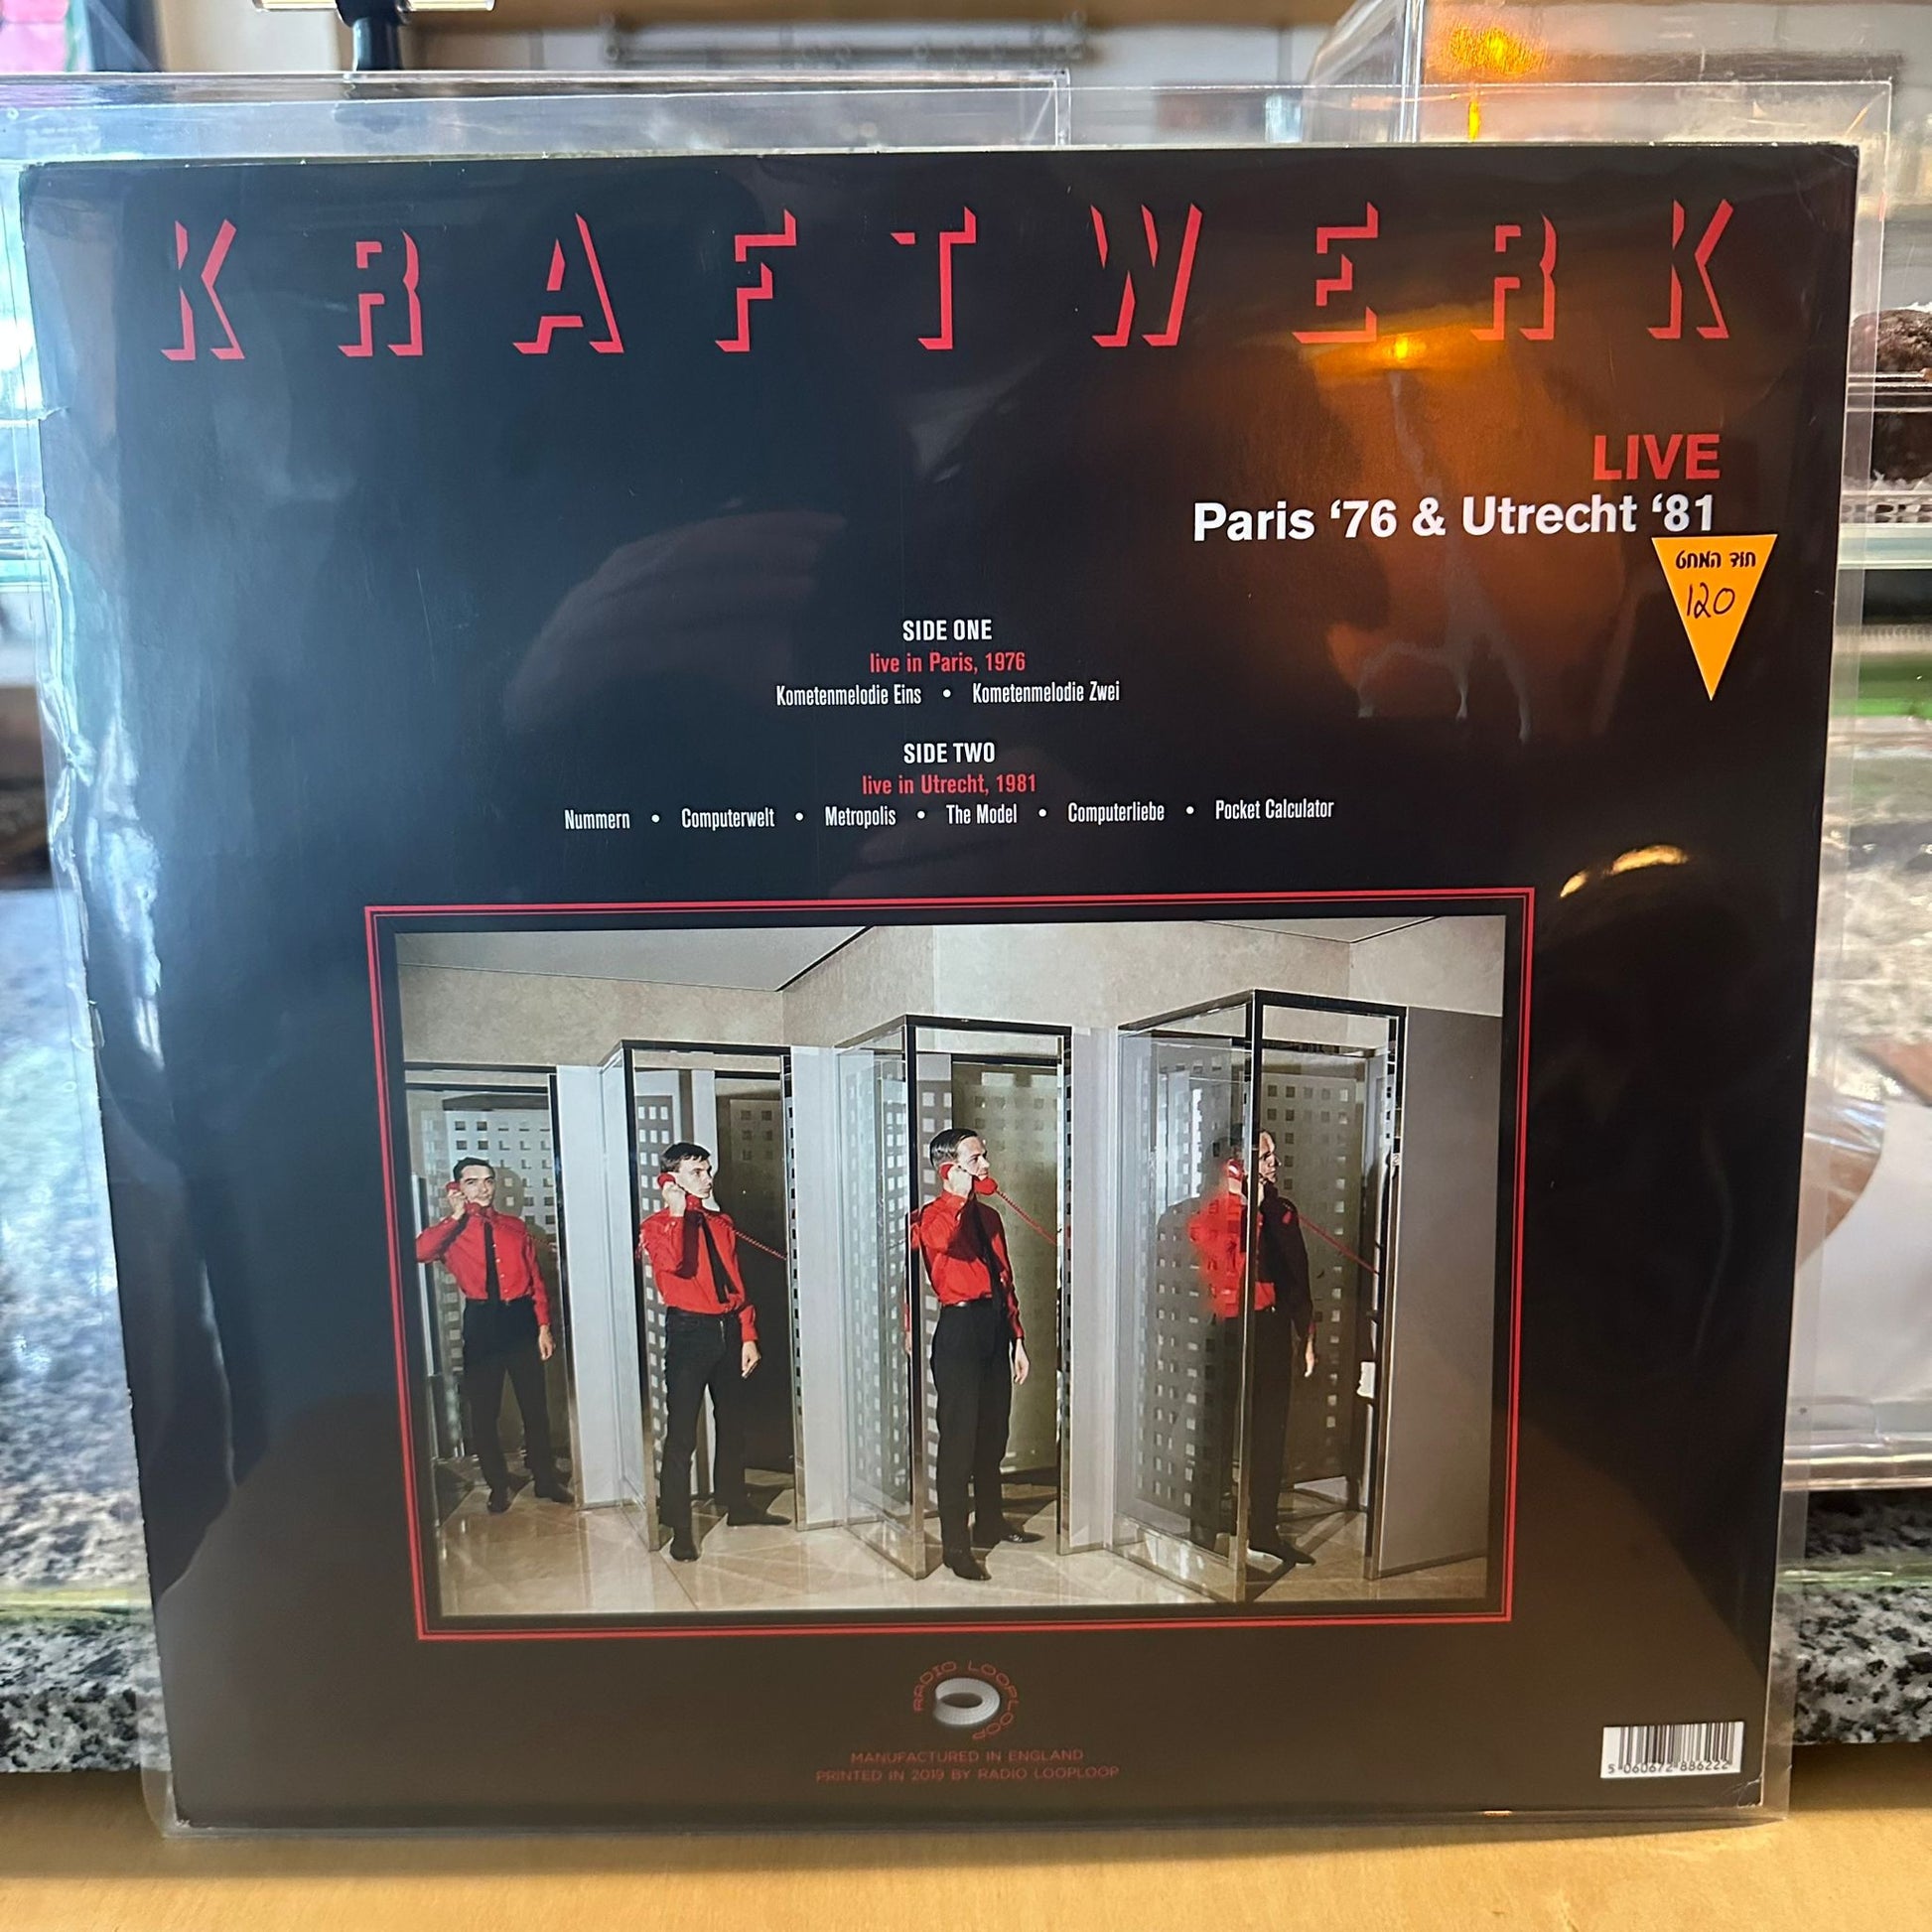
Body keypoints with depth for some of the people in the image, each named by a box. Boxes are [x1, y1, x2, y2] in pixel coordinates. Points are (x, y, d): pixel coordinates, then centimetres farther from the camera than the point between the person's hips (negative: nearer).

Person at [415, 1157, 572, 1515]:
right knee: (482, 1410, 4)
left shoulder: (516, 1227, 8)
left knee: (535, 1405, 8)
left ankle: (545, 1479, 23)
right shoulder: (454, 1230, 1)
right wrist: (456, 1215, -16)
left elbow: (536, 1278, 7)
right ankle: (498, 1486, 20)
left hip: (520, 1318, 2)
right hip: (481, 1321, -1)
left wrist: (543, 1326, 0)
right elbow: (419, 1251, -21)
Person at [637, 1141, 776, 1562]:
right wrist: (678, 1211, -21)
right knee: (682, 1432, -5)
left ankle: (735, 1503, 32)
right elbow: (670, 1263, -27)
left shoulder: (721, 1223, 13)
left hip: (728, 1329, 6)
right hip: (689, 1331, -6)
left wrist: (747, 1335, 8)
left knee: (732, 1422, 17)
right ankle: (678, 1527, 2)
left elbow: (737, 1283, 14)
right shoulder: (658, 1225, -4)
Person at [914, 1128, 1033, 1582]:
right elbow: (940, 1237, -34)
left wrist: (1017, 1339, 16)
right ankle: (955, 1545, 3)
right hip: (960, 1328, -8)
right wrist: (961, 1193, -25)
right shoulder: (933, 1215, -7)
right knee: (959, 1439, -4)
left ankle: (989, 1524, 32)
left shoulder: (989, 1216, 17)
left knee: (993, 1435, 17)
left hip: (995, 1328, 8)